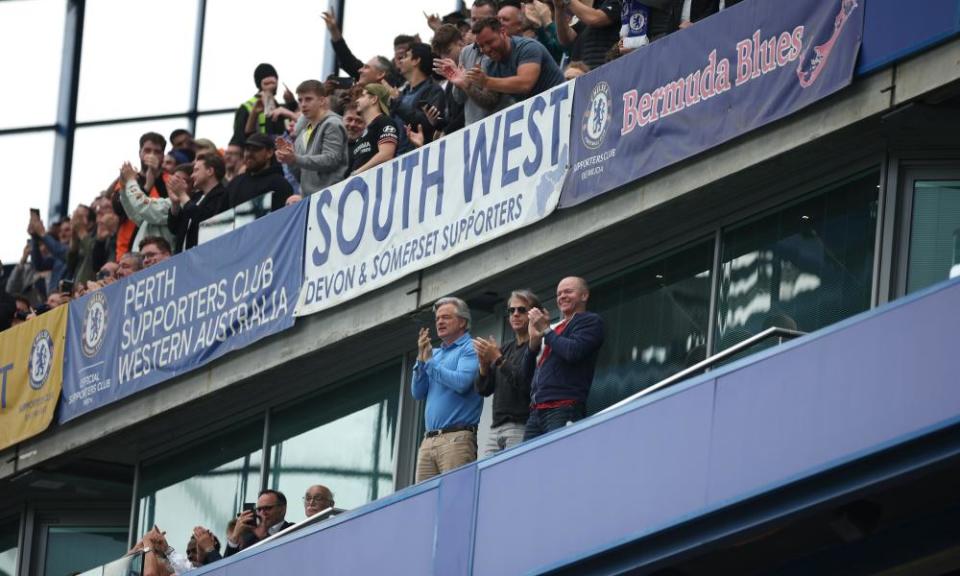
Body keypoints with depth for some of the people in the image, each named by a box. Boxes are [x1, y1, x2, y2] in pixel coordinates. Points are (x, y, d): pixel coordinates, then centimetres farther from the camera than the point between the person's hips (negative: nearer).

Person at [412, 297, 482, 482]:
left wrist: (430, 361, -5)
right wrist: (421, 359, 5)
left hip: (456, 438, -7)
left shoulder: (470, 349, 1)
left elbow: (462, 383, -16)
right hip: (429, 440, 7)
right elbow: (418, 393, 17)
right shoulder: (436, 353, 22)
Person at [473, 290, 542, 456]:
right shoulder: (506, 349, 22)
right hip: (496, 429, 7)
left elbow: (527, 383, -15)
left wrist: (498, 360, -11)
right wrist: (484, 364, -1)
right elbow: (483, 389, 19)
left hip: (521, 428, -7)